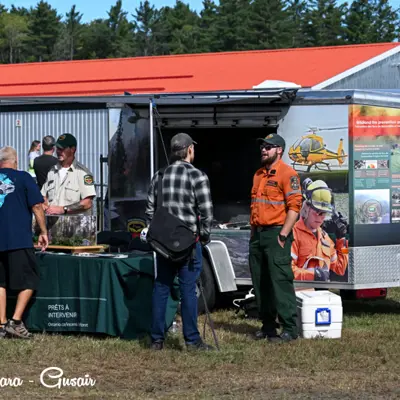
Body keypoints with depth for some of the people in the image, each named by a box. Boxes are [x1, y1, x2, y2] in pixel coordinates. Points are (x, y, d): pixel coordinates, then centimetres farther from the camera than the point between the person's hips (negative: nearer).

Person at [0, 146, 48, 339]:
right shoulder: (23, 177, -2)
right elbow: (37, 206, -5)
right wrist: (43, 232, 3)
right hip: (20, 240, -4)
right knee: (28, 280, 4)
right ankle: (16, 321, -6)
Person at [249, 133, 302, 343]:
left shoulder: (287, 174, -8)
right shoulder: (259, 174, 18)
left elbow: (294, 206, -15)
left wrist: (283, 235, -19)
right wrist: (253, 231, 16)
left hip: (276, 234, -8)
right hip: (257, 234, 8)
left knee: (281, 281, -11)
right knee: (260, 283, 10)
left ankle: (289, 329, -9)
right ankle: (268, 325, 19)